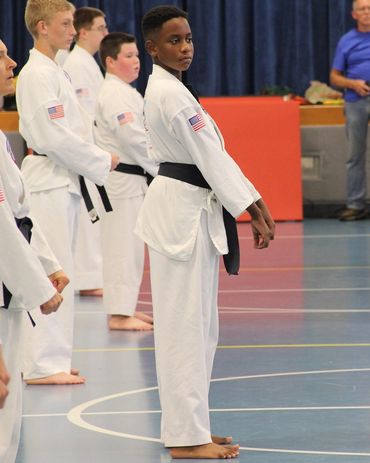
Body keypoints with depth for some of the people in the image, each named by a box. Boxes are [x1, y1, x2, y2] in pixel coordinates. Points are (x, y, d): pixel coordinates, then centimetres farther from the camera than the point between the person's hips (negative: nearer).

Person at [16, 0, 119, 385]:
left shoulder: (52, 71, 17)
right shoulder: (38, 75, -15)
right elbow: (56, 136, -20)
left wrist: (97, 160, 8)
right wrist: (101, 163, -12)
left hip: (63, 180, 10)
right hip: (49, 183, -10)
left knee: (56, 271, 13)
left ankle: (50, 358, 18)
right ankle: (42, 364, -8)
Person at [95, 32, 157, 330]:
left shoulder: (126, 92, 16)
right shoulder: (114, 94, -16)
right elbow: (134, 138, -22)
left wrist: (158, 166, 10)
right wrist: (161, 168, -14)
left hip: (132, 179, 10)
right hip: (122, 179, -10)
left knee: (130, 245, 15)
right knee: (122, 245, -8)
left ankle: (126, 308, 22)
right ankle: (119, 314, -6)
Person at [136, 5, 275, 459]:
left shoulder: (169, 89, 15)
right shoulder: (170, 94, -16)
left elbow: (214, 151, 14)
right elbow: (210, 157, -17)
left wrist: (254, 203, 9)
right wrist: (250, 210, -14)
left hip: (194, 210, 11)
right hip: (181, 210, -11)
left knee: (201, 324, 14)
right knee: (185, 323, -7)